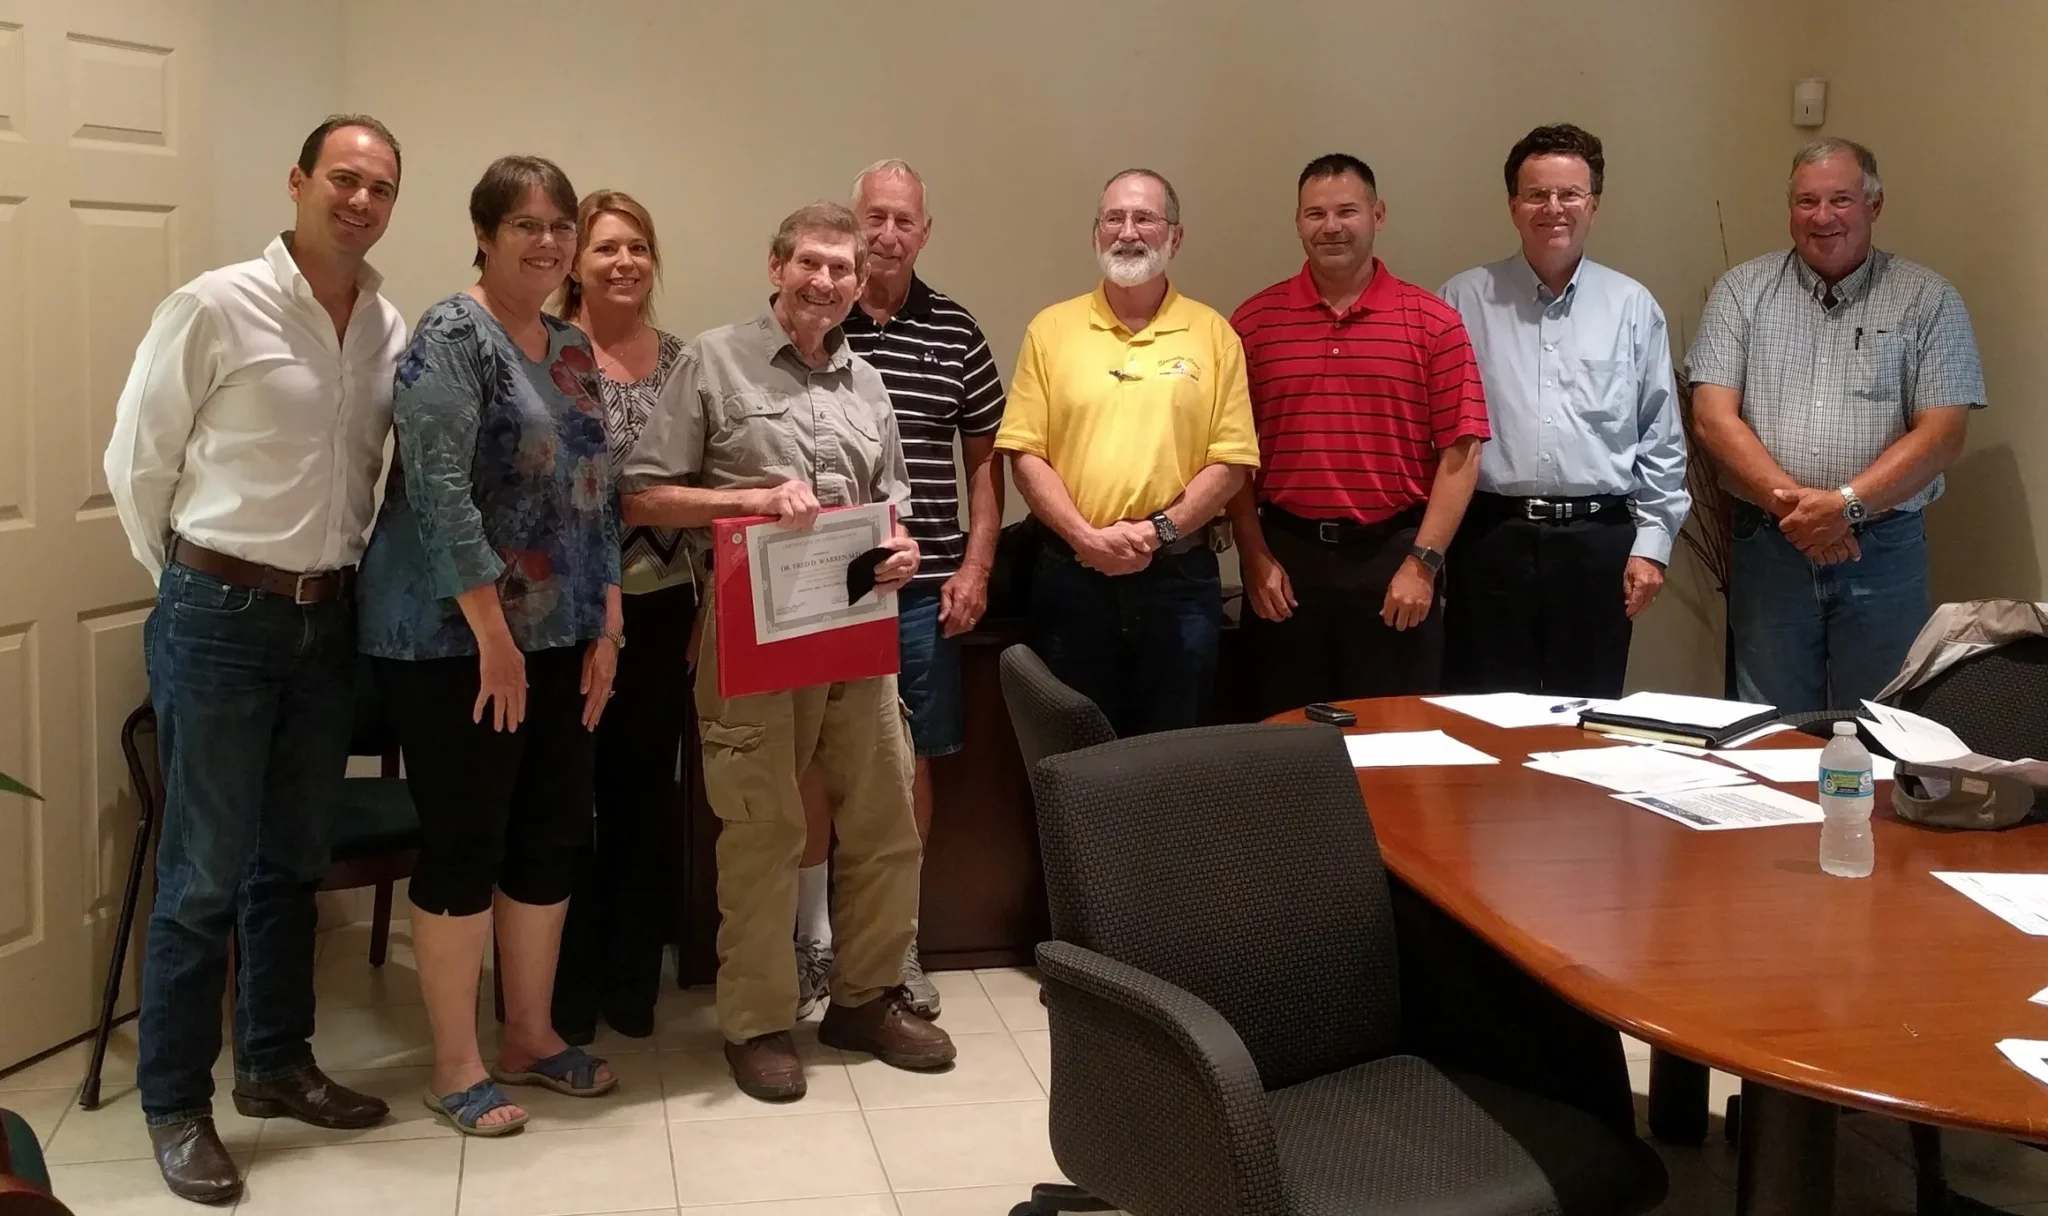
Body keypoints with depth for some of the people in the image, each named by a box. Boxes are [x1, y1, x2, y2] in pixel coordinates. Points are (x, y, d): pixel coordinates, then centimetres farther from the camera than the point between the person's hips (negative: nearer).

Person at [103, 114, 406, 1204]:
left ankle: (275, 1062, 31)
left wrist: (339, 572, 13)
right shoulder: (214, 308, -11)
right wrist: (197, 584, 4)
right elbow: (137, 464, -4)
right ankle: (175, 1103, 14)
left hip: (330, 619, 5)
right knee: (204, 874, 1)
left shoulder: (394, 331, 4)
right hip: (220, 620, -5)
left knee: (293, 859, 16)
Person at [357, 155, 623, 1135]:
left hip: (558, 639, 8)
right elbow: (438, 489, -19)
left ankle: (529, 1038, 26)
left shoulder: (573, 350, 13)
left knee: (553, 834, 11)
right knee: (463, 842, 0)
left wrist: (605, 626, 9)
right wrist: (493, 632, -20)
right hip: (455, 638, -8)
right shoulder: (451, 337, -11)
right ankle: (456, 1067, 12)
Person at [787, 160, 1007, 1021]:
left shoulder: (956, 333, 5)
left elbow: (984, 457, 11)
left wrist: (974, 566, 2)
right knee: (810, 756, 6)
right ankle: (814, 936, 21)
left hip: (922, 588, 2)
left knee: (909, 759, 9)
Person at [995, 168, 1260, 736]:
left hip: (1178, 577, 0)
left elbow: (1232, 460, -1)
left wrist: (1159, 530, -13)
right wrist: (1085, 537, -13)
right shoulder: (1052, 328, 5)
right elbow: (1024, 454, -1)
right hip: (1072, 577, 0)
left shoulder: (1213, 334, 4)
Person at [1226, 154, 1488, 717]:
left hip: (1393, 556, -1)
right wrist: (1255, 557, -3)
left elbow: (1460, 453, -2)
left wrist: (1422, 562, -8)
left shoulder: (1433, 324, 1)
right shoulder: (1253, 322, 4)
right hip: (1285, 558, 1)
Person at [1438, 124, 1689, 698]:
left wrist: (1652, 542, 4)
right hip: (1491, 538, -1)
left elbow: (1662, 441, 9)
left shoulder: (1632, 306, 8)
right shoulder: (1464, 300, 4)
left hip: (1598, 542, 1)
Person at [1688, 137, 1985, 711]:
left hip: (1883, 552, -1)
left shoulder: (1927, 299, 2)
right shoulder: (1743, 290, 5)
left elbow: (1941, 433, -5)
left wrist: (1845, 503, -18)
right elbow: (1714, 418, -4)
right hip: (1767, 550, 1)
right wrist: (1793, 502, -15)